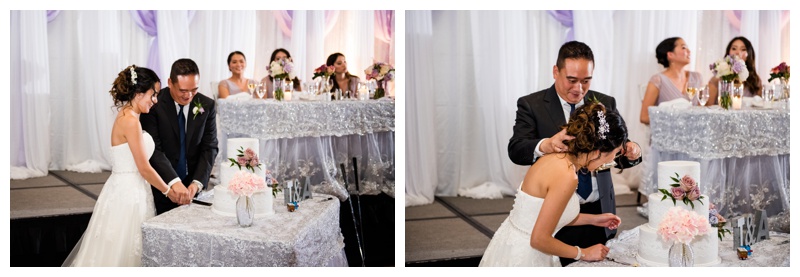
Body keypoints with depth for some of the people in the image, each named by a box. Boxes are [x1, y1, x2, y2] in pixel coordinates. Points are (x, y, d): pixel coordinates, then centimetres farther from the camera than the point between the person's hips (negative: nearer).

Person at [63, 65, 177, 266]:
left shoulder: (127, 117, 11)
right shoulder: (130, 121, -17)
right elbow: (144, 168, -16)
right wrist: (168, 191, -4)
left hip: (129, 191, 9)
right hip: (128, 194, -9)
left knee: (123, 251, 14)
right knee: (121, 254, 0)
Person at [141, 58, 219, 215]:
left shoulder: (207, 105, -2)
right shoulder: (154, 103, -11)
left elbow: (209, 148, -3)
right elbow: (154, 149, -17)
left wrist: (197, 183, -17)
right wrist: (174, 182, -29)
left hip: (192, 186, 2)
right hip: (162, 185, -2)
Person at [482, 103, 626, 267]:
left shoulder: (557, 159, 0)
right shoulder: (567, 176, -24)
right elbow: (540, 239, -21)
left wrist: (593, 219, 16)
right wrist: (583, 253, -8)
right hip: (522, 259, -8)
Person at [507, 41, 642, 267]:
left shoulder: (606, 103, 6)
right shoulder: (531, 105, -4)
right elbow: (516, 150, -16)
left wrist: (631, 152, -20)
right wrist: (546, 145, -36)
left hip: (600, 213, 3)